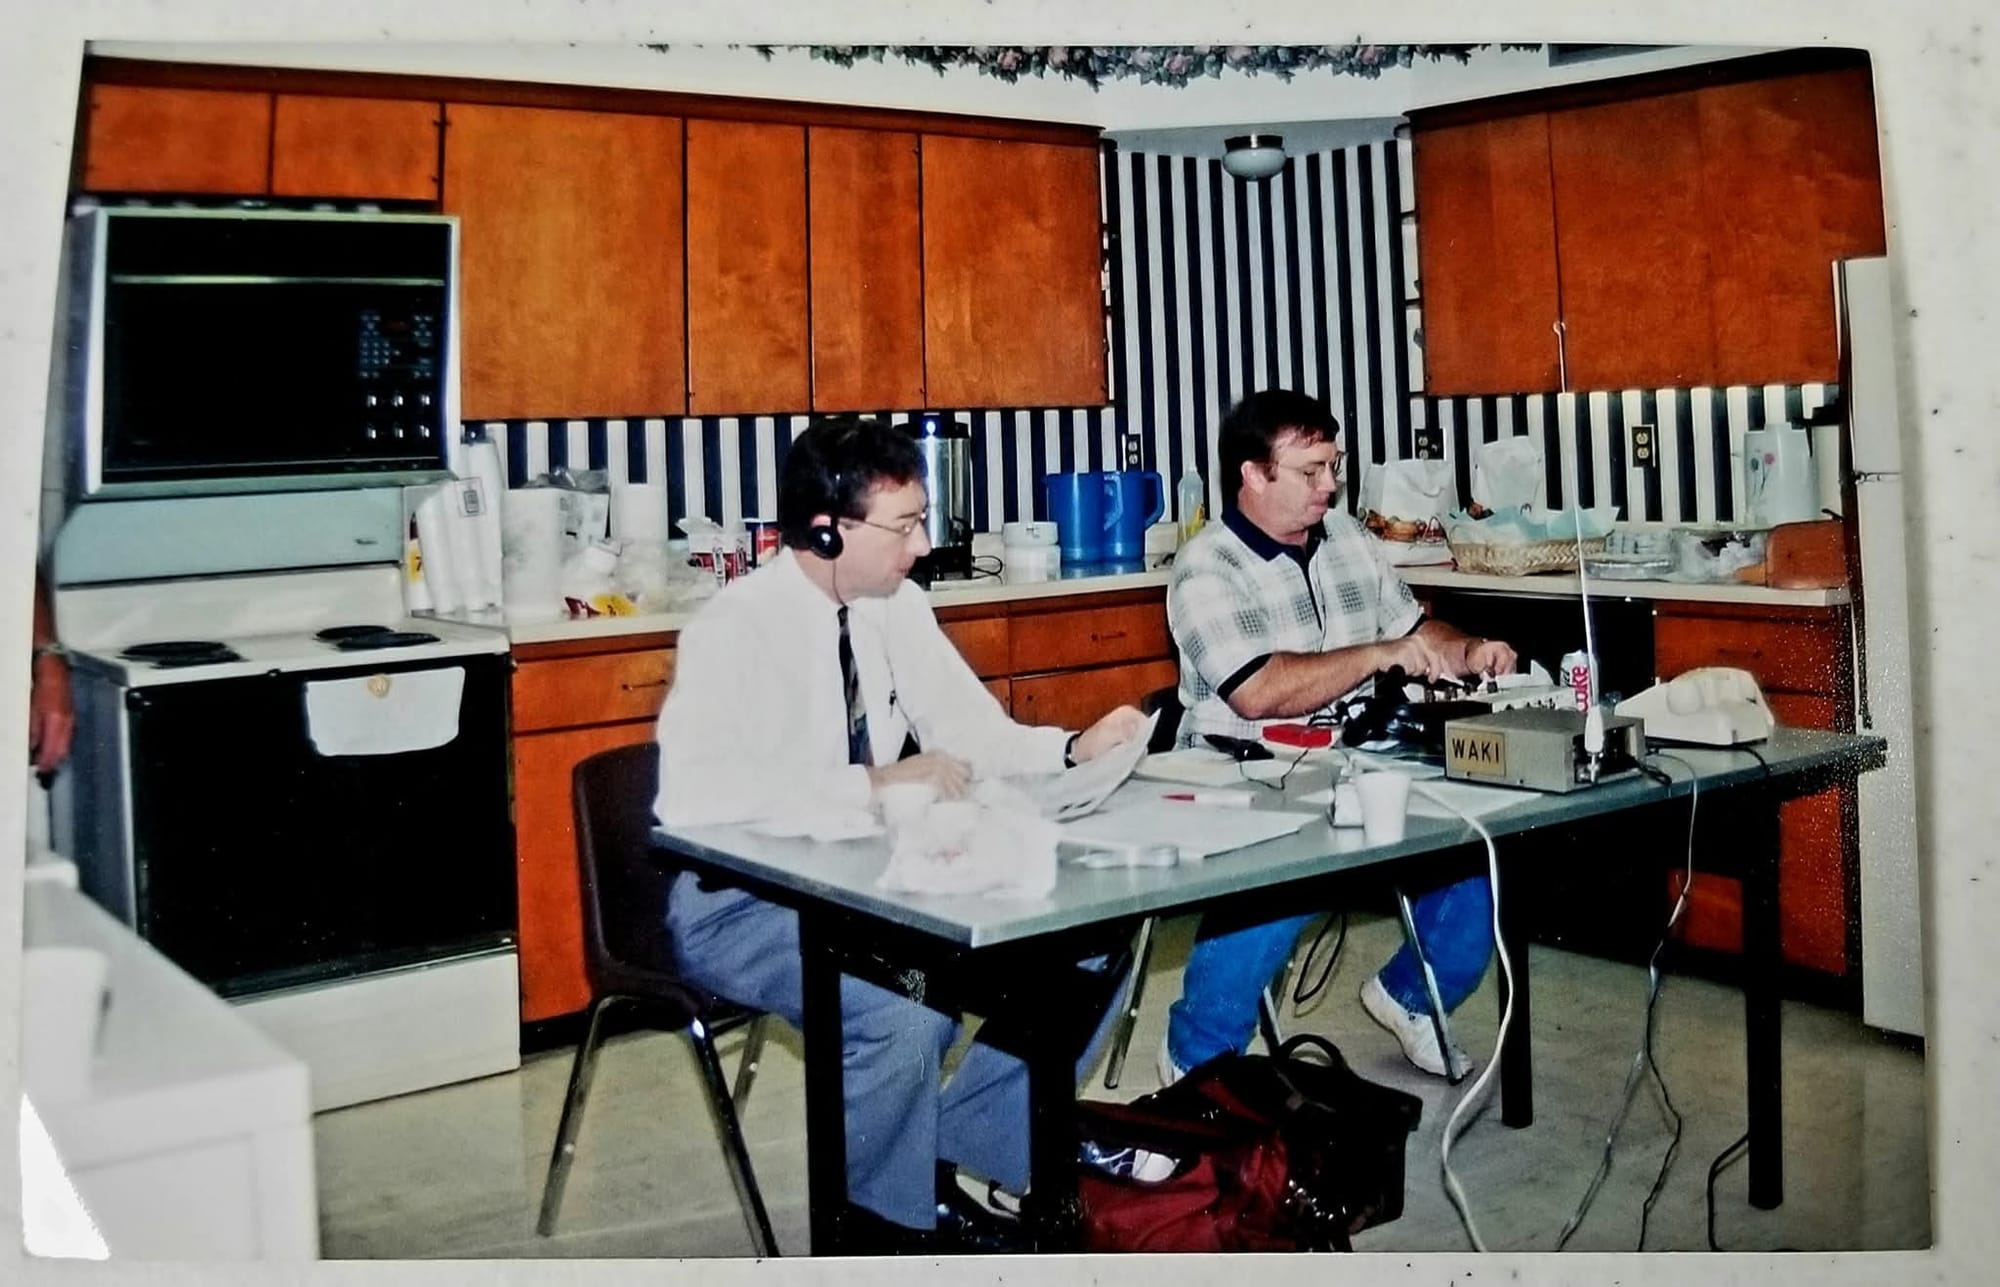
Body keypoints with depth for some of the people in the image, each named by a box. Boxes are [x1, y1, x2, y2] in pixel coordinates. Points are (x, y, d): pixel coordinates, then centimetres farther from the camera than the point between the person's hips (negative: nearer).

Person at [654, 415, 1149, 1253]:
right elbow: (691, 793, -32)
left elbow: (974, 732, 9)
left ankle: (956, 1155, 8)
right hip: (745, 903, -7)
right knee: (906, 1014, -34)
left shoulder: (896, 606, 1)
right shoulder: (736, 628, -20)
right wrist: (874, 782, -33)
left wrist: (1074, 751, -10)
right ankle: (887, 1222, -4)